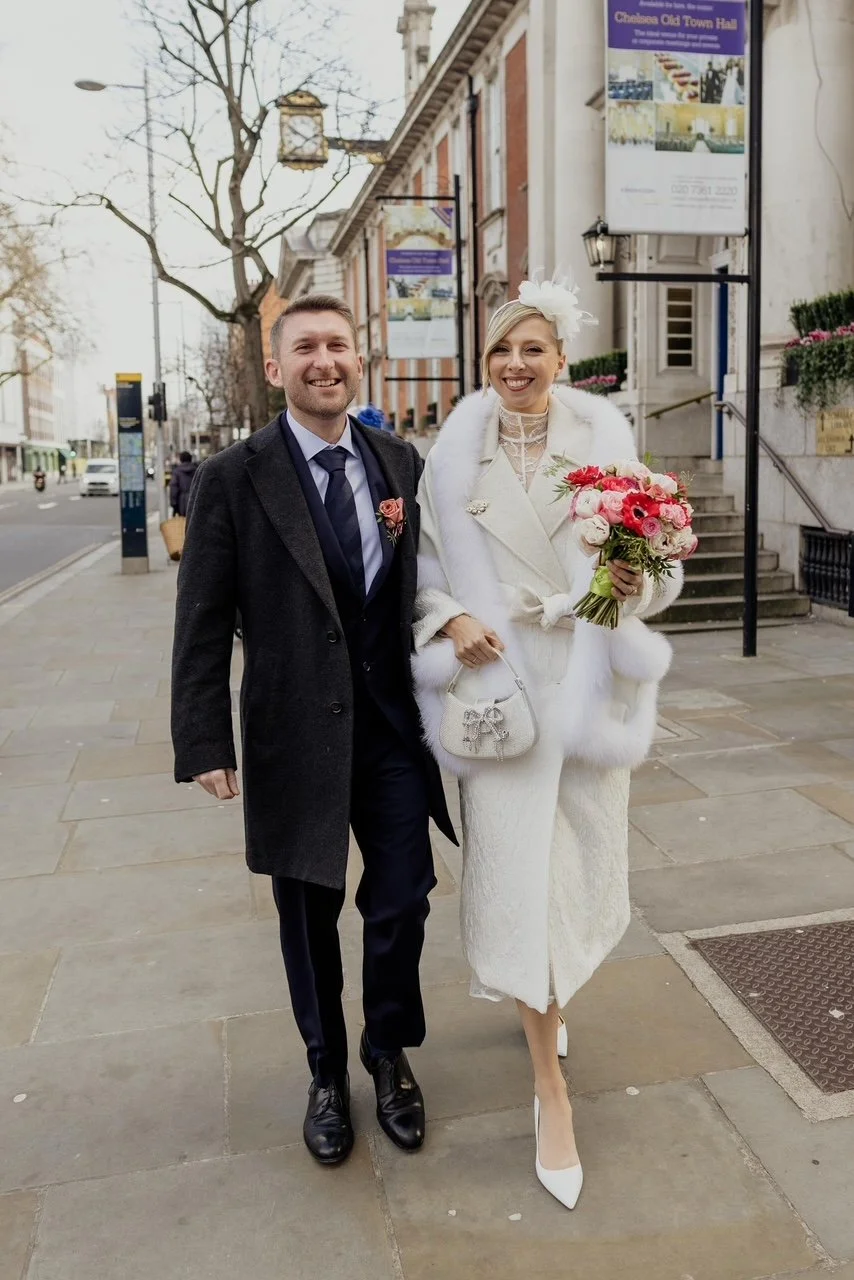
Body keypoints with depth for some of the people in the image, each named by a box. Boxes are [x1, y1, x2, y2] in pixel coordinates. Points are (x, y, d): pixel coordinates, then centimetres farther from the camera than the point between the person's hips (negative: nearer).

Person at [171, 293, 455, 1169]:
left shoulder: (402, 465, 3)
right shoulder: (234, 479, -6)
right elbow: (203, 623, -6)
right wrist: (204, 743, -10)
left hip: (393, 726, 2)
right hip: (294, 732, -2)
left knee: (402, 903, 9)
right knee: (309, 915, 14)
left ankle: (389, 1055, 37)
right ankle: (327, 1073, 38)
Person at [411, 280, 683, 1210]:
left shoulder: (603, 443, 0)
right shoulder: (455, 458, 1)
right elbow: (422, 565, 6)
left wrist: (637, 582, -20)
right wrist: (450, 621, -12)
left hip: (587, 681, 1)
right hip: (498, 685, -1)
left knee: (579, 857, 14)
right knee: (516, 868, -2)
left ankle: (544, 997, 49)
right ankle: (550, 1085, 17)